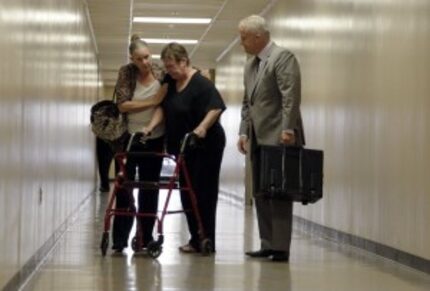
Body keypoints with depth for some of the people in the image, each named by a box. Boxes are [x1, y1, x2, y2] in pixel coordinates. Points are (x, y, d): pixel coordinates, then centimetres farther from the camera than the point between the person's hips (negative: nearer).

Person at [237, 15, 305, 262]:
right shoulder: (251, 64, 17)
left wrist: (287, 130, -23)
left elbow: (291, 96, -18)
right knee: (260, 194, 8)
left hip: (279, 139, -9)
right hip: (258, 139, 9)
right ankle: (268, 244, 13)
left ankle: (281, 248, -3)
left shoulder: (283, 57, -9)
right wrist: (244, 131, 12)